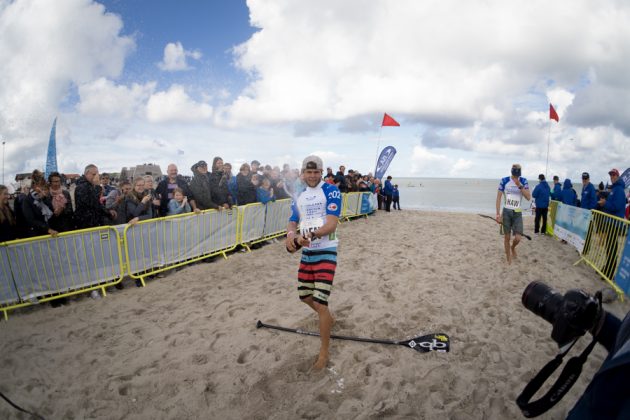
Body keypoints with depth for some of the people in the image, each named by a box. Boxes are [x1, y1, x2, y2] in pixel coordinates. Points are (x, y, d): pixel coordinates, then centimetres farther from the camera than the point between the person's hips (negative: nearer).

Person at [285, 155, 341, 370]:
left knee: (321, 304, -8)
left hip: (326, 252, -7)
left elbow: (332, 224, -20)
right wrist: (291, 235, -17)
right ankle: (326, 319, 49)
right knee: (305, 295, 19)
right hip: (307, 252, 7)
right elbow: (292, 222, 7)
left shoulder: (331, 191, -11)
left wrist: (310, 235, -37)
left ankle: (324, 352, 10)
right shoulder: (299, 196, 9)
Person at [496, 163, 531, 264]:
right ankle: (508, 259, 20)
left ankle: (513, 248, 30)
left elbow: (528, 197, -8)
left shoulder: (523, 181, 0)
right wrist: (498, 214, -8)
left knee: (518, 238, -6)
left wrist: (519, 186, -20)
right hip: (506, 211, -1)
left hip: (518, 213, 1)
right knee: (507, 237, 4)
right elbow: (498, 197, -3)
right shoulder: (504, 181, -5)